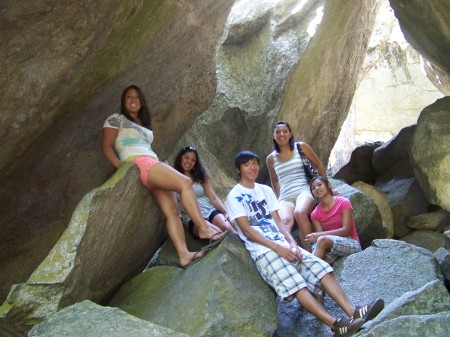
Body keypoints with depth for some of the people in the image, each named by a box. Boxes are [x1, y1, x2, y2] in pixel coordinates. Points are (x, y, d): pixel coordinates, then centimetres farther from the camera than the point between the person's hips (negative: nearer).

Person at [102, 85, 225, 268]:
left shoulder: (145, 125, 32)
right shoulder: (116, 119, 11)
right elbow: (106, 146, 0)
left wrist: (163, 168, 12)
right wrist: (121, 167, -16)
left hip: (153, 166, 7)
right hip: (138, 164, -7)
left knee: (172, 211, -10)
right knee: (185, 183, -23)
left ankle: (183, 254, -18)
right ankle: (204, 229, -22)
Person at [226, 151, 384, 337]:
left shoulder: (265, 190, 18)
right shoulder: (234, 196, -1)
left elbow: (278, 221, 13)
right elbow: (246, 230, -9)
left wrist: (292, 243, -6)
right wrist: (277, 248, -16)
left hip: (283, 245, 7)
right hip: (263, 251, -6)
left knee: (321, 269, -12)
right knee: (295, 285, -25)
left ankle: (353, 312, -18)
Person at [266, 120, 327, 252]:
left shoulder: (301, 147, 8)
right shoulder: (271, 158, 15)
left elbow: (319, 166, 15)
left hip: (304, 191, -2)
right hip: (285, 198, 2)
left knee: (299, 213, -38)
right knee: (285, 221, -34)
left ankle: (309, 252, -32)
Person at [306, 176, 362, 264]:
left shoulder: (343, 202, -3)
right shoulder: (315, 214, 8)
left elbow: (346, 230, -13)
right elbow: (320, 234, -2)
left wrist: (319, 235, -22)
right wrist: (314, 238, -29)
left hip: (351, 243, -3)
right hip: (329, 248, 3)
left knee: (322, 240, -34)